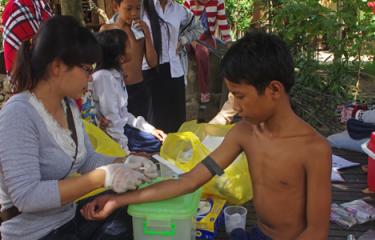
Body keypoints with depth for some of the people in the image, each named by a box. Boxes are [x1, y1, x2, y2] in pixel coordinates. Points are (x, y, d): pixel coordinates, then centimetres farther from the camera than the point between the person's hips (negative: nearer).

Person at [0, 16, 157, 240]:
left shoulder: (69, 105, 0)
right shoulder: (18, 114, -24)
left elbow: (87, 159, 9)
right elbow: (26, 196, -29)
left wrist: (126, 163, -9)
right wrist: (102, 177, -31)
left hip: (70, 217, 7)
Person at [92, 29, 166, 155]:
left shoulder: (116, 74, 8)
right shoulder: (103, 77, -19)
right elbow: (112, 120, -22)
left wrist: (150, 129, 7)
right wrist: (125, 151, -20)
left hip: (122, 127, 9)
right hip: (114, 136, -9)